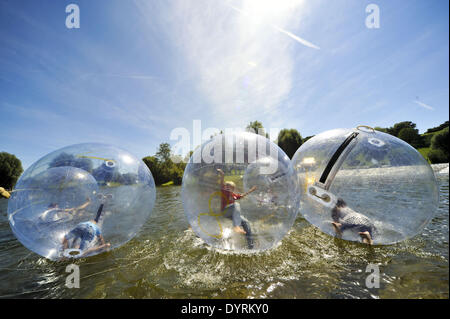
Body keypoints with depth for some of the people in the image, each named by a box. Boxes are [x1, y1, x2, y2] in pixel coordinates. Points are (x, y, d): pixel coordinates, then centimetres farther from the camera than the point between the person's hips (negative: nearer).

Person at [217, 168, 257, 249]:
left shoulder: (234, 195, 15)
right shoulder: (224, 192, -3)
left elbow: (242, 195, 29)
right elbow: (222, 185, -22)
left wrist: (251, 190, 30)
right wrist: (222, 176, -40)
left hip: (232, 214, 7)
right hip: (225, 212, -7)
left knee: (245, 222, 2)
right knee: (236, 204, -32)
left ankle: (250, 242, 13)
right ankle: (236, 226, -47)